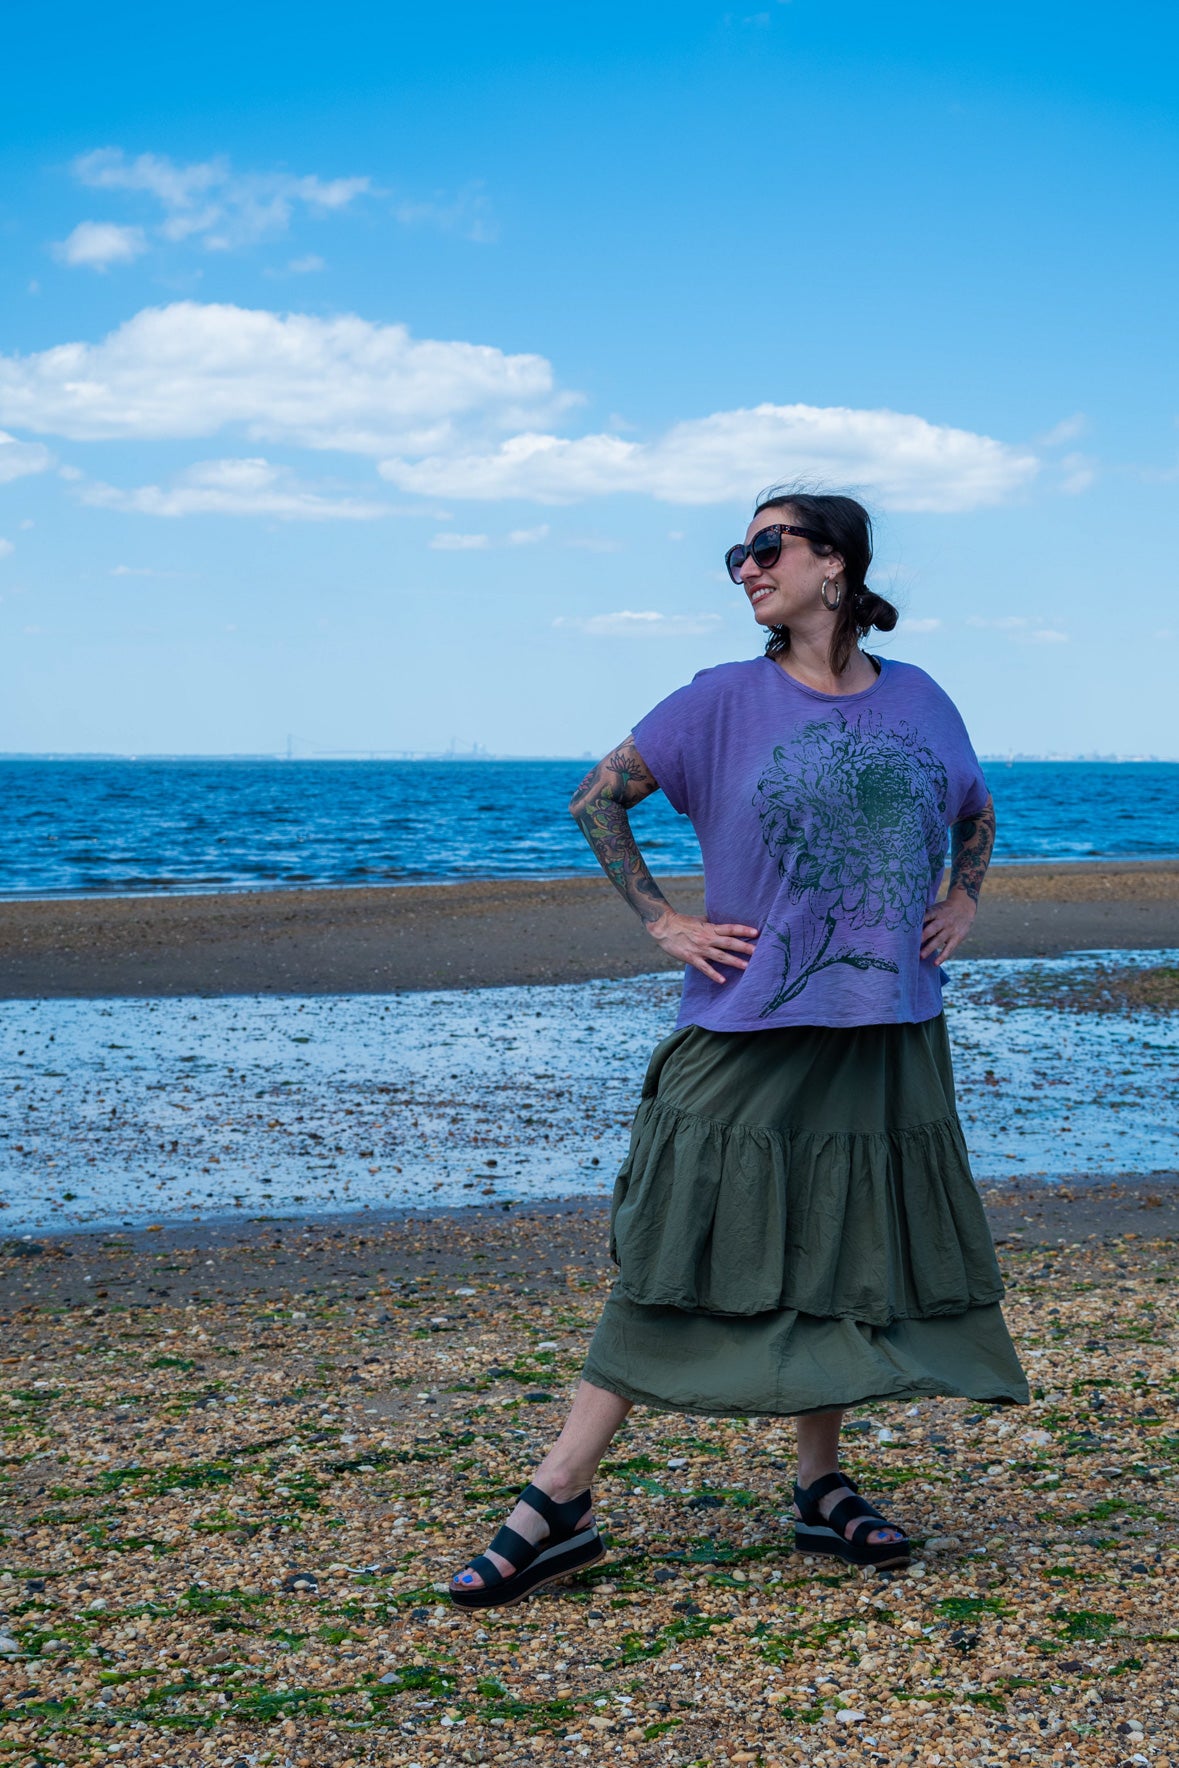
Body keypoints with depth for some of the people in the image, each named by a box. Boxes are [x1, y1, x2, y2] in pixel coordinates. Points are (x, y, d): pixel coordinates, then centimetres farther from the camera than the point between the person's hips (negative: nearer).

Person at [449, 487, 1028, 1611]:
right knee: (679, 1262, -4)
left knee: (851, 1255, 9)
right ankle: (555, 1505, 0)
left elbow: (975, 810, 25)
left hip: (887, 1036, 3)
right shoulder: (724, 705, -2)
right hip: (746, 1030, -3)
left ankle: (821, 1489, 24)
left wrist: (961, 906, 10)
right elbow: (597, 799, 4)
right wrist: (663, 922, -4)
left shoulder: (918, 703, 7)